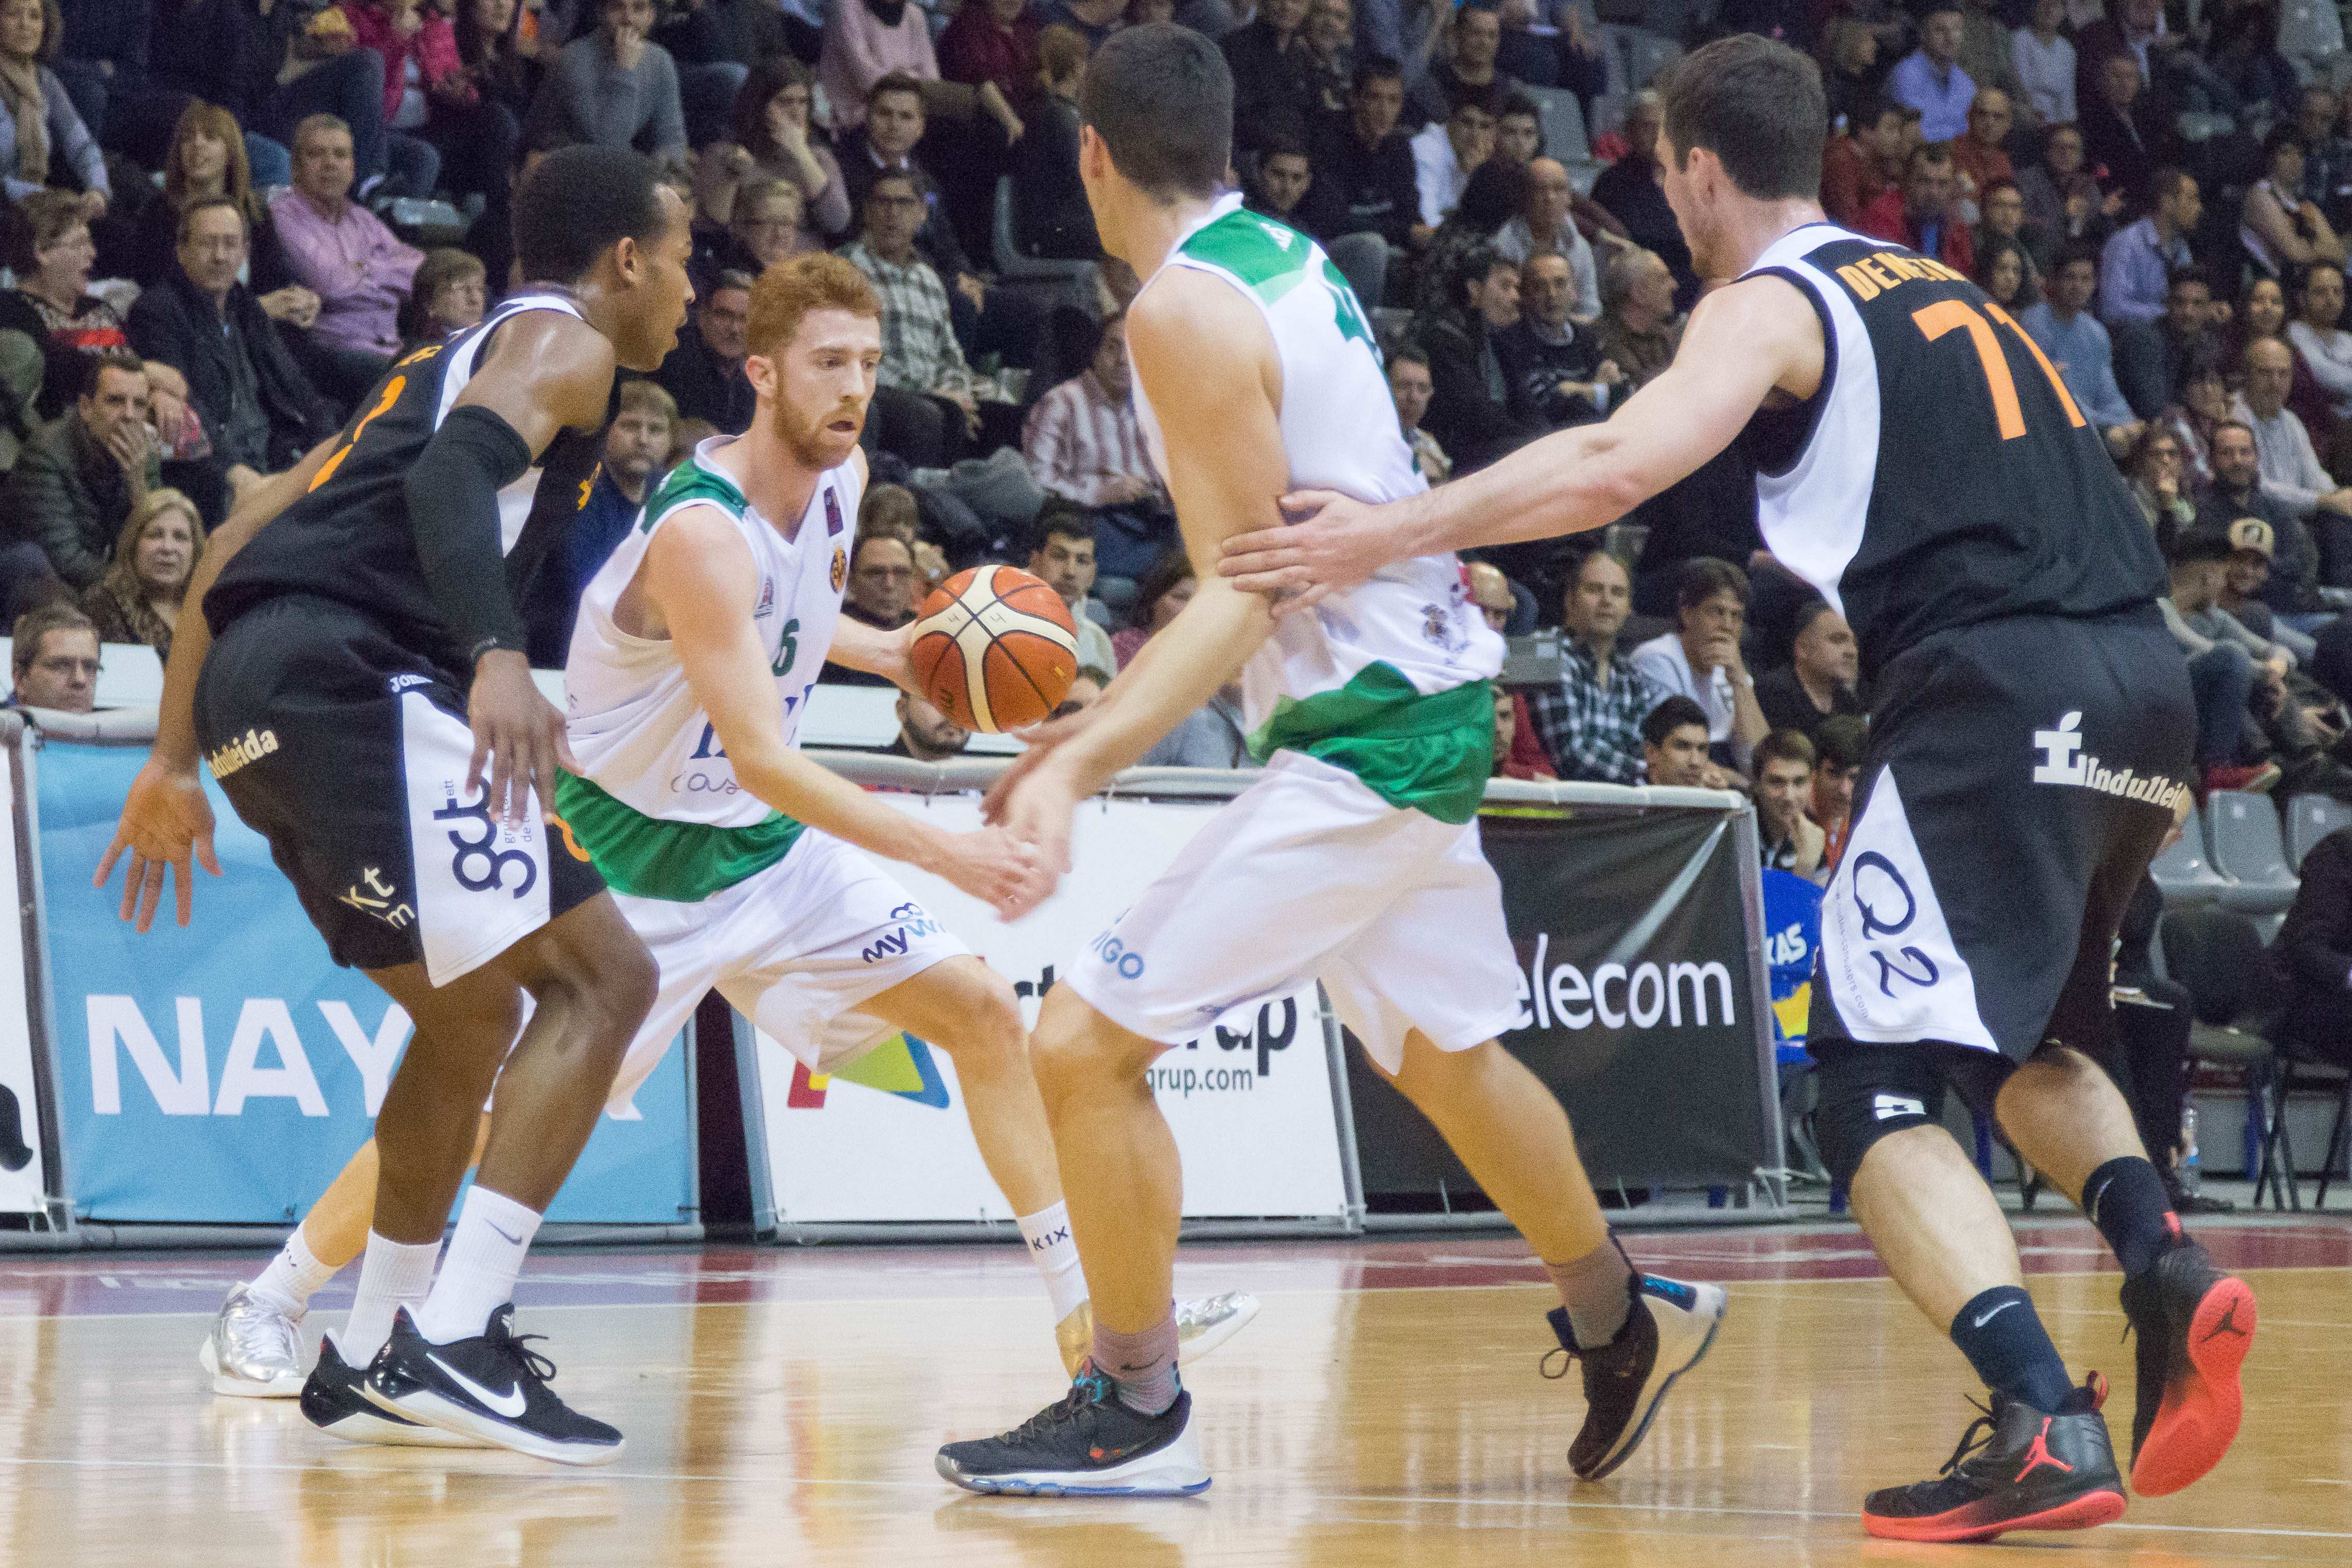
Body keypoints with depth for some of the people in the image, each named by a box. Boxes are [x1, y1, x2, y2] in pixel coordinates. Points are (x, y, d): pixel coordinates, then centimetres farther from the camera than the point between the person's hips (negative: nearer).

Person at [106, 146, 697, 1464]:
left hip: (262, 701, 9)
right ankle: (454, 1340, -22)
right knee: (600, 974, -12)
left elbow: (239, 542, 28)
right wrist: (498, 656, -31)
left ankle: (374, 1360, 26)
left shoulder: (449, 365, 31)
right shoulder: (564, 342, 5)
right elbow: (454, 473, -17)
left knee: (469, 1017, 23)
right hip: (349, 673, -9)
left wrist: (178, 760, 28)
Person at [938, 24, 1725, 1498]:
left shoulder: (1184, 308, -16)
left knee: (1086, 1041, -10)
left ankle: (1138, 1408, -3)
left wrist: (1078, 769, -28)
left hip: (1363, 736, -10)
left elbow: (1247, 593, -21)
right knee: (1446, 1052, 28)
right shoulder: (1290, 263, 12)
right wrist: (1111, 719, 21)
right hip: (1431, 701, 10)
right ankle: (1622, 1320, 45)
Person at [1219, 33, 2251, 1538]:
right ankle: (2166, 1261, 0)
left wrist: (1396, 530, -13)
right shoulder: (1937, 288, 28)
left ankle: (2045, 1425, -21)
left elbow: (1619, 466, -14)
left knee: (1879, 1089, -4)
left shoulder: (1768, 304, 4)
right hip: (2147, 680, 8)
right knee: (2029, 1034, 27)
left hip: (2002, 688, -8)